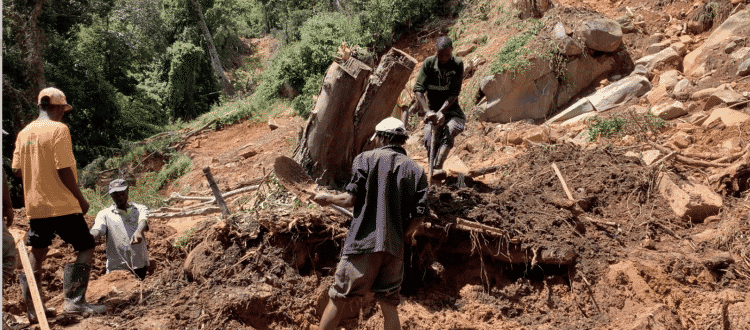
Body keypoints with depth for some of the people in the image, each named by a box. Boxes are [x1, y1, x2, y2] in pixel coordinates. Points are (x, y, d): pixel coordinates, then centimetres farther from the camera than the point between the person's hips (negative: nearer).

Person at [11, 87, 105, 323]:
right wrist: (80, 198, -8)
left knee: (37, 255, 14)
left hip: (35, 206, 7)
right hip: (62, 205, -7)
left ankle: (32, 310, 20)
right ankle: (74, 301, -5)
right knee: (86, 249, 2)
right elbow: (64, 170, -16)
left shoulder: (24, 133, 10)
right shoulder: (58, 129, -12)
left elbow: (17, 170, 11)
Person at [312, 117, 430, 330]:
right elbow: (419, 215, 3)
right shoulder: (416, 170, 8)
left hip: (363, 242, -3)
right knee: (389, 306, 11)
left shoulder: (366, 159, -1)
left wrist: (327, 199, 10)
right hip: (394, 248, 3)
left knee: (337, 299, 7)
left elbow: (352, 199, -8)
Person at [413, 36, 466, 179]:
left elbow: (454, 93, -12)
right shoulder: (428, 63, -4)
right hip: (432, 110, 2)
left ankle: (437, 167, -46)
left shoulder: (457, 65, -6)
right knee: (430, 141, -21)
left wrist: (441, 112, -25)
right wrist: (427, 112, -25)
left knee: (448, 133, -30)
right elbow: (418, 89, -11)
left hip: (451, 110, -1)